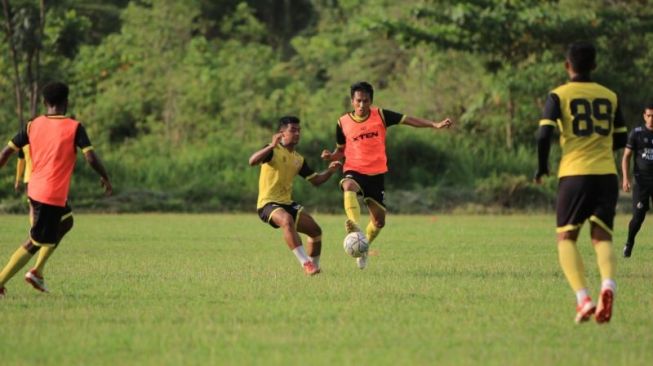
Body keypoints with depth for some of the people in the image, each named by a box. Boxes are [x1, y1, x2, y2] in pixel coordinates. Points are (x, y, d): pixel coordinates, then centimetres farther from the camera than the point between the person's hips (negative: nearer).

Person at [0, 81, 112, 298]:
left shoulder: (33, 126, 6)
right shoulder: (74, 128, -7)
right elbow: (91, 158, -13)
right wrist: (105, 178, 3)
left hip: (34, 190, 7)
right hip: (53, 195, -7)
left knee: (65, 222, 27)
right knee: (35, 243, 0)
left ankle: (38, 272, 19)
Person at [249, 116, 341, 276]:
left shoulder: (299, 159, 15)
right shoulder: (273, 150, -7)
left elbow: (315, 180, 20)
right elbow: (252, 161, -25)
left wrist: (330, 171, 2)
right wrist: (272, 146, -36)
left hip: (287, 203, 8)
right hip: (268, 204, -8)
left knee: (315, 230, 2)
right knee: (287, 220, -36)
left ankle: (313, 266, 22)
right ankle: (306, 263, -37)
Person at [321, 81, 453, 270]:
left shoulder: (380, 116, -2)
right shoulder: (343, 123, 0)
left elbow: (407, 120, -6)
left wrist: (436, 125, -15)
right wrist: (331, 156, -10)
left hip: (377, 174, 2)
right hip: (354, 171, -2)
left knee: (379, 220, 6)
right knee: (349, 187, -40)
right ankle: (355, 225, -58)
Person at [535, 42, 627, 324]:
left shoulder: (559, 95, 1)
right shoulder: (610, 96, 12)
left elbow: (544, 134, -10)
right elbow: (621, 140, 17)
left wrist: (541, 167, 5)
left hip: (574, 174, -3)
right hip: (607, 174, 3)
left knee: (566, 237, 8)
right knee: (602, 237, 5)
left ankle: (583, 298, -13)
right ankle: (608, 284, -27)